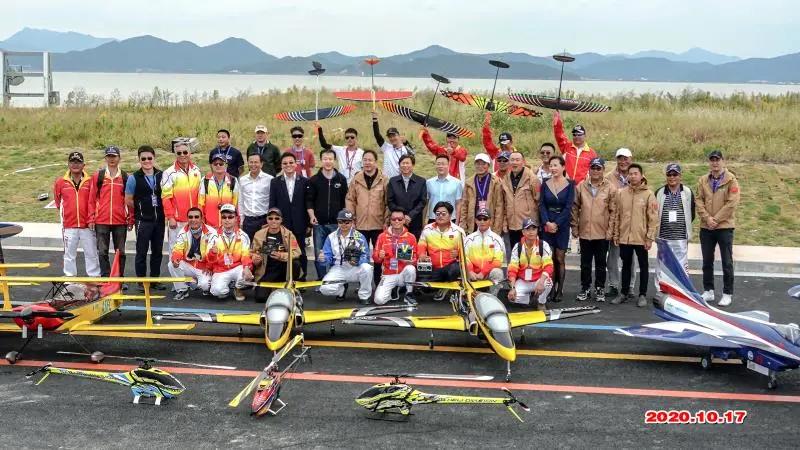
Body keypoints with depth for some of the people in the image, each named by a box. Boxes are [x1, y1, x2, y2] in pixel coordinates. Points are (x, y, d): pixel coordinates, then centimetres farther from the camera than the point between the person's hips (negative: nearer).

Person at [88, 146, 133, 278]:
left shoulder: (125, 177, 5)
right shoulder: (98, 176, 4)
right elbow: (92, 199, 5)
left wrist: (131, 219, 4)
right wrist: (91, 219, 0)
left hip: (120, 221, 0)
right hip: (101, 221, 0)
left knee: (120, 252, 6)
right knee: (102, 251, 2)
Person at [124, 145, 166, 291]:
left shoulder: (161, 175, 5)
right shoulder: (134, 178, -5)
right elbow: (128, 200, -1)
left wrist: (161, 209, 4)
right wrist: (141, 209, 5)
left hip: (159, 219, 4)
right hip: (143, 220, -4)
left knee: (157, 251, 10)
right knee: (142, 251, 0)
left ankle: (155, 279, 20)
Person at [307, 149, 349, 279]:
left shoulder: (341, 179, 5)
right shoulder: (314, 180, 3)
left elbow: (345, 201, 9)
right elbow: (309, 201, 1)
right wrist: (312, 216, -11)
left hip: (336, 223, 0)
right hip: (319, 223, 0)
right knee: (319, 254, 3)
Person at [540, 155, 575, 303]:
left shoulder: (570, 184, -1)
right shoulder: (545, 184, 6)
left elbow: (568, 207, -7)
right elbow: (542, 205, 1)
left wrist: (556, 224, -13)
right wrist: (546, 222, -13)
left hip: (562, 225, -2)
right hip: (547, 225, 2)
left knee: (560, 259, 0)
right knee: (549, 259, 0)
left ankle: (560, 290, 6)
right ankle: (551, 288, 7)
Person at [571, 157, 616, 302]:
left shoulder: (610, 188, -4)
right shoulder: (581, 187, 2)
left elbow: (613, 211, -3)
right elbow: (575, 208, 6)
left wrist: (610, 230, -7)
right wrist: (574, 227, 2)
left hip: (602, 233, -2)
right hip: (584, 232, 2)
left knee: (600, 263, 8)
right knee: (585, 263, 10)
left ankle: (600, 289, 19)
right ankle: (585, 288, 21)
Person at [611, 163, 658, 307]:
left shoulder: (648, 194, -6)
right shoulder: (621, 193, 4)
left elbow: (653, 218, -7)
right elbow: (617, 216, 9)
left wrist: (650, 237, -11)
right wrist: (616, 234, 7)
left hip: (641, 238, -3)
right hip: (624, 237, 3)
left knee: (643, 266, 8)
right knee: (626, 265, 14)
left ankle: (643, 295, 16)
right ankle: (625, 293, 25)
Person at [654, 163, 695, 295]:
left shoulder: (688, 193, 3)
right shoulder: (659, 193, 5)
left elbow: (691, 215, 10)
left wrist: (683, 226, 8)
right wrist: (660, 228, 8)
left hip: (681, 237, -1)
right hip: (663, 237, 1)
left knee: (682, 266, 1)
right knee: (661, 266, 3)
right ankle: (660, 292, 11)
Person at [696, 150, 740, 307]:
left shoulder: (731, 180, -5)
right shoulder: (703, 180, 8)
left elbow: (732, 203, -12)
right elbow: (699, 201, 2)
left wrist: (716, 219, -14)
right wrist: (707, 218, -12)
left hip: (724, 226, -4)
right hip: (706, 227, 4)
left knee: (727, 262, 0)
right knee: (707, 261, 11)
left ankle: (727, 294, 6)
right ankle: (708, 291, 21)